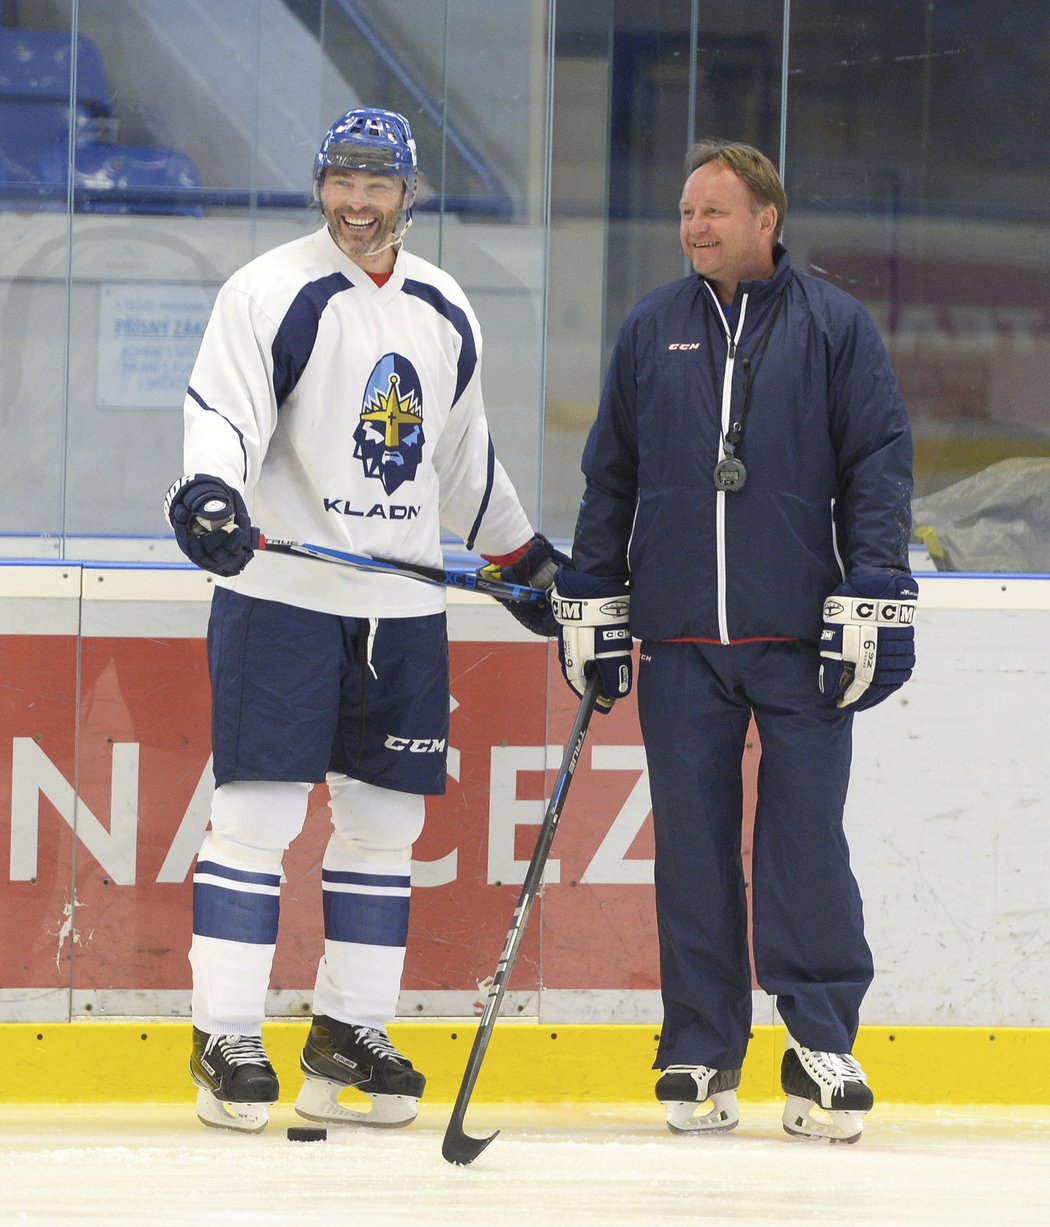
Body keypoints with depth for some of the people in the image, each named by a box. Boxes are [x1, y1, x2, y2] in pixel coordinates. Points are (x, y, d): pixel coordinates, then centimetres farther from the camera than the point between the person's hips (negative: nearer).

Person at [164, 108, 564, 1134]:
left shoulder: (445, 311, 13)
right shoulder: (271, 293, -5)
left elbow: (463, 454, 25)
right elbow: (222, 408, -16)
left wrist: (524, 558, 29)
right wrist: (209, 491, -35)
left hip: (403, 602, 6)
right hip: (281, 585, -6)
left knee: (384, 816, 7)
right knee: (258, 810, -8)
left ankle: (350, 1032, 15)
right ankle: (226, 1039, -4)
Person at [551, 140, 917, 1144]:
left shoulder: (833, 326, 3)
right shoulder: (651, 332, 11)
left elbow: (879, 467, 1)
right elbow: (609, 476, 17)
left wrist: (873, 605, -7)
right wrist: (590, 606, 12)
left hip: (803, 639, -3)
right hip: (680, 639, 3)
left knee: (806, 839, -6)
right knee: (693, 844, 2)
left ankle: (823, 1048, -1)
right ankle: (700, 1056, 8)